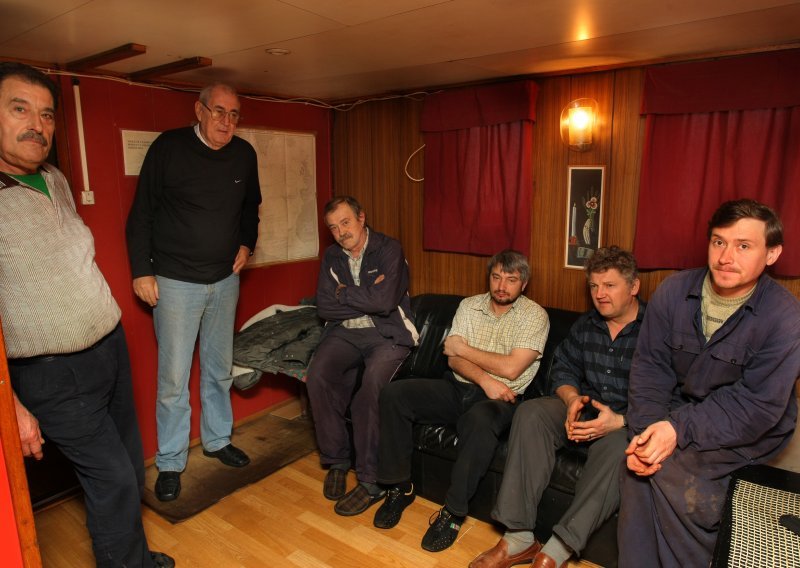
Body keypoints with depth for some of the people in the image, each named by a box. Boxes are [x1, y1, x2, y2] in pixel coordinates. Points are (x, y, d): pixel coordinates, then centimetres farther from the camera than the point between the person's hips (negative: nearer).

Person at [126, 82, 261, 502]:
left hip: (225, 279, 4)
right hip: (175, 281, -4)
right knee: (174, 378, 0)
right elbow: (141, 214, -5)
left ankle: (217, 440, 33)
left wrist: (246, 244, 5)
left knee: (219, 369, 15)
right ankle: (170, 463, 17)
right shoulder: (168, 148, -9)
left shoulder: (244, 155, 3)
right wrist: (142, 271, -7)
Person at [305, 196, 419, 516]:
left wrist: (344, 292, -6)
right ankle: (336, 461, -5)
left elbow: (384, 302, -21)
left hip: (387, 334, -4)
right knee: (317, 375, -24)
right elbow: (324, 307, 0)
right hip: (345, 332, 5)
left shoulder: (389, 250, -6)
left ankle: (370, 481, -17)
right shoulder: (332, 256, 11)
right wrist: (366, 300, -9)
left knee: (371, 385, -32)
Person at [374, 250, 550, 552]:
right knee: (394, 394, -15)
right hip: (458, 388, 5)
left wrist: (463, 348, -5)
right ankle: (400, 487, -1)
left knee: (480, 418, -40)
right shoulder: (469, 306, 10)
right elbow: (454, 360, 2)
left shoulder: (535, 315, -2)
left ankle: (453, 511, -20)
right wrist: (484, 379, -17)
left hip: (501, 398, -4)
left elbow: (510, 369, -13)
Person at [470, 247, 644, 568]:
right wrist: (572, 399, -9)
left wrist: (621, 421, -28)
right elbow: (563, 368, 13)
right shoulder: (586, 325, 10)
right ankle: (519, 539, -22)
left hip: (627, 421, -4)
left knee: (620, 444, -38)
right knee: (531, 413, -21)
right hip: (585, 410, 5)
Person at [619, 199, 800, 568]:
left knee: (669, 467, -25)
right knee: (640, 463, -22)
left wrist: (680, 430, -29)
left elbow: (757, 406, -19)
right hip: (679, 410, 3)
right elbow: (650, 366, -6)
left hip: (749, 433, -3)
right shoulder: (673, 292, -6)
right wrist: (645, 431, -21)